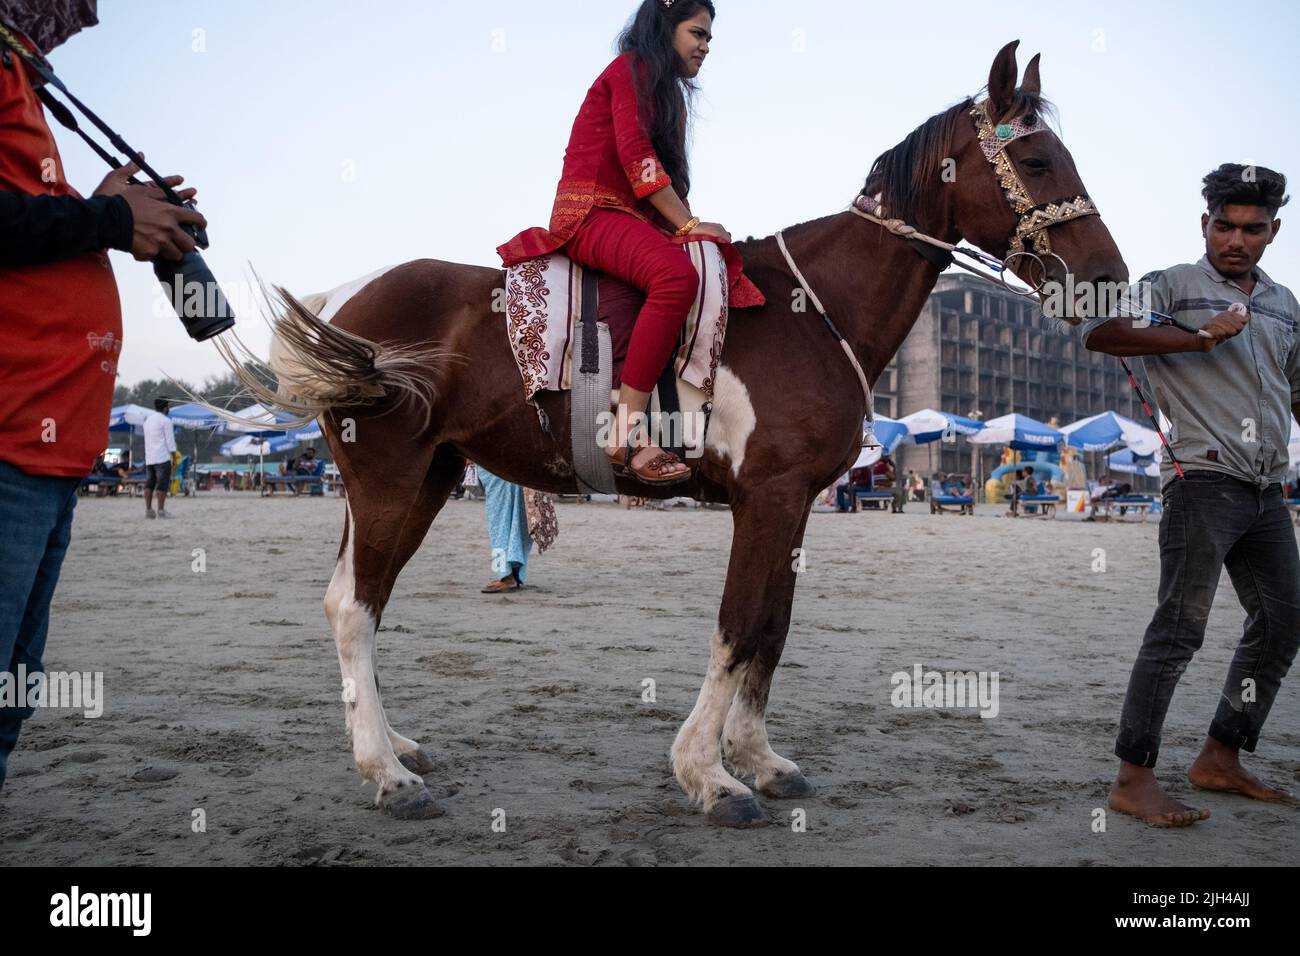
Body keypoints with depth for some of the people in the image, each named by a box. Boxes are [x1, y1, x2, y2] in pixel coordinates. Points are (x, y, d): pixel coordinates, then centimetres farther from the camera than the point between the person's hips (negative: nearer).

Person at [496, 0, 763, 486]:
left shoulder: (665, 91, 28)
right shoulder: (632, 68, 0)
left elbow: (667, 178, 21)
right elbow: (636, 157, -13)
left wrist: (688, 227, 6)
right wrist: (689, 225, -14)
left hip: (636, 221, 10)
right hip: (592, 213, -10)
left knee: (727, 277, -5)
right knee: (677, 275, -37)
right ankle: (627, 432, -40)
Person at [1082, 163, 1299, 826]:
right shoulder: (1173, 286, -1)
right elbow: (1097, 332, -19)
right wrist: (1197, 338, -23)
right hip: (1203, 483, -8)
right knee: (1179, 629, -12)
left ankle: (1220, 759, 22)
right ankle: (1133, 779, -8)